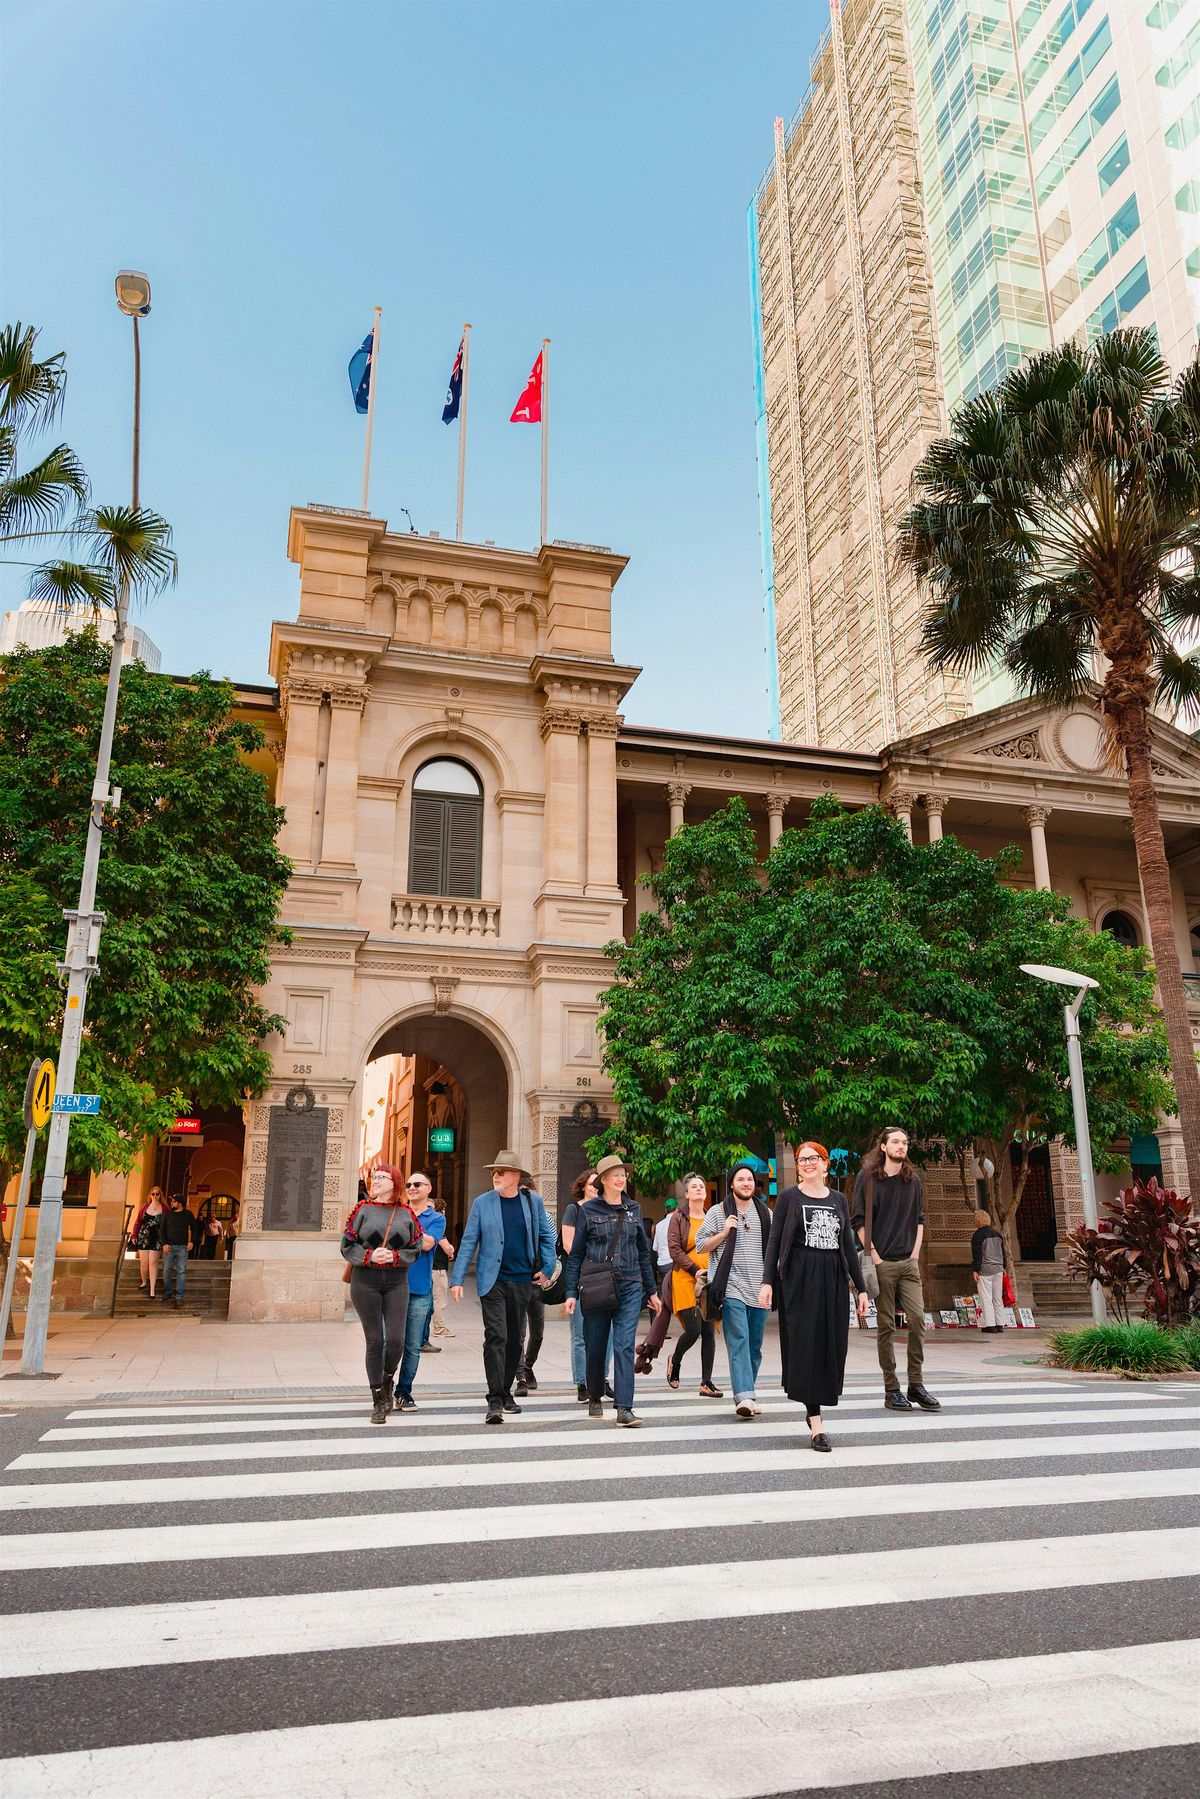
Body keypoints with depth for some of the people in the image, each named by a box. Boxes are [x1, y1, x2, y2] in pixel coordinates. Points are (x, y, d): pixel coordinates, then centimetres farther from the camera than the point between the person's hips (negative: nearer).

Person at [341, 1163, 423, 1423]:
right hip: (365, 1281, -1)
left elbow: (415, 1250, 7)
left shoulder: (406, 1214, 7)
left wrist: (395, 1256, -11)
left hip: (396, 1282, 1)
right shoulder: (363, 1209, 4)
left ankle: (387, 1381, 23)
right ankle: (378, 1402, 13)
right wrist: (369, 1256, -13)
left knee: (395, 1339, -9)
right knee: (374, 1341, 1)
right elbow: (347, 1245, 3)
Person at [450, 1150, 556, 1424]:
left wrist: (546, 1269, 4)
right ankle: (495, 1400, -4)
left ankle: (506, 1392, 28)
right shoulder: (482, 1203, -1)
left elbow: (547, 1236, 11)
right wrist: (457, 1279, -6)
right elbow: (468, 1243, -1)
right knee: (496, 1337, -9)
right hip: (492, 1280, -2)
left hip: (522, 1281, 3)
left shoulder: (534, 1201, 3)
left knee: (515, 1339, 12)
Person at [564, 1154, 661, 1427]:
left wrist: (651, 1291, 17)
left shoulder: (633, 1209, 10)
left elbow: (644, 1252, 17)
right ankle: (595, 1399, 30)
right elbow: (576, 1254, 2)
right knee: (595, 1347, 8)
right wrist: (571, 1293, -4)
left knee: (624, 1346, -9)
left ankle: (624, 1408, -10)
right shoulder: (588, 1210, 1)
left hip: (630, 1286, 1)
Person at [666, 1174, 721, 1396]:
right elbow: (674, 1250, -6)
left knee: (709, 1332, 1)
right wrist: (695, 1270, -14)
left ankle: (706, 1383, 8)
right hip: (686, 1280, -4)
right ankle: (674, 1362, 21)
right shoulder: (678, 1218, 0)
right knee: (693, 1330, -9)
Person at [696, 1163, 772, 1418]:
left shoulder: (766, 1215, 15)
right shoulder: (718, 1212, 5)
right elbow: (701, 1245, 4)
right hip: (732, 1289, -4)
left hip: (759, 1290, 4)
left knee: (754, 1346, 7)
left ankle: (746, 1395, 17)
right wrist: (724, 1232, -9)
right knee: (738, 1342, -15)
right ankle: (745, 1397, -23)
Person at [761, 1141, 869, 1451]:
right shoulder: (788, 1197, 2)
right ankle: (816, 1425, -7)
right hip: (799, 1279, -4)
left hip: (833, 1279, 4)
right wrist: (767, 1281, -11)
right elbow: (774, 1241, -1)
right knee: (806, 1346, -7)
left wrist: (861, 1287, 10)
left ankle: (812, 1407, 24)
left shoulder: (837, 1199, 12)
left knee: (832, 1346, 4)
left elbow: (848, 1245, 14)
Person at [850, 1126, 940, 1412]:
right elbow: (859, 1220, -3)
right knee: (886, 1325, 0)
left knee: (918, 1318, -4)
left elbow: (919, 1219, 17)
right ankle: (891, 1389, 8)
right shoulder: (867, 1177, -2)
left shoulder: (913, 1179, 12)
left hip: (908, 1263, 4)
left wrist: (915, 1253, 6)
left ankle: (916, 1384, 8)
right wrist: (873, 1256, -9)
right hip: (881, 1263, -4)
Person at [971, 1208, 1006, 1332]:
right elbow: (1002, 1251, 18)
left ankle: (990, 1325, -7)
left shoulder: (978, 1235, -10)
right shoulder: (997, 1233, 12)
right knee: (998, 1298, 10)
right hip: (998, 1269, 7)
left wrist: (975, 1270, -10)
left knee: (986, 1298, -4)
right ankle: (1000, 1324, 11)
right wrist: (1002, 1267, 25)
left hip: (985, 1270, -7)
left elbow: (977, 1254, -13)